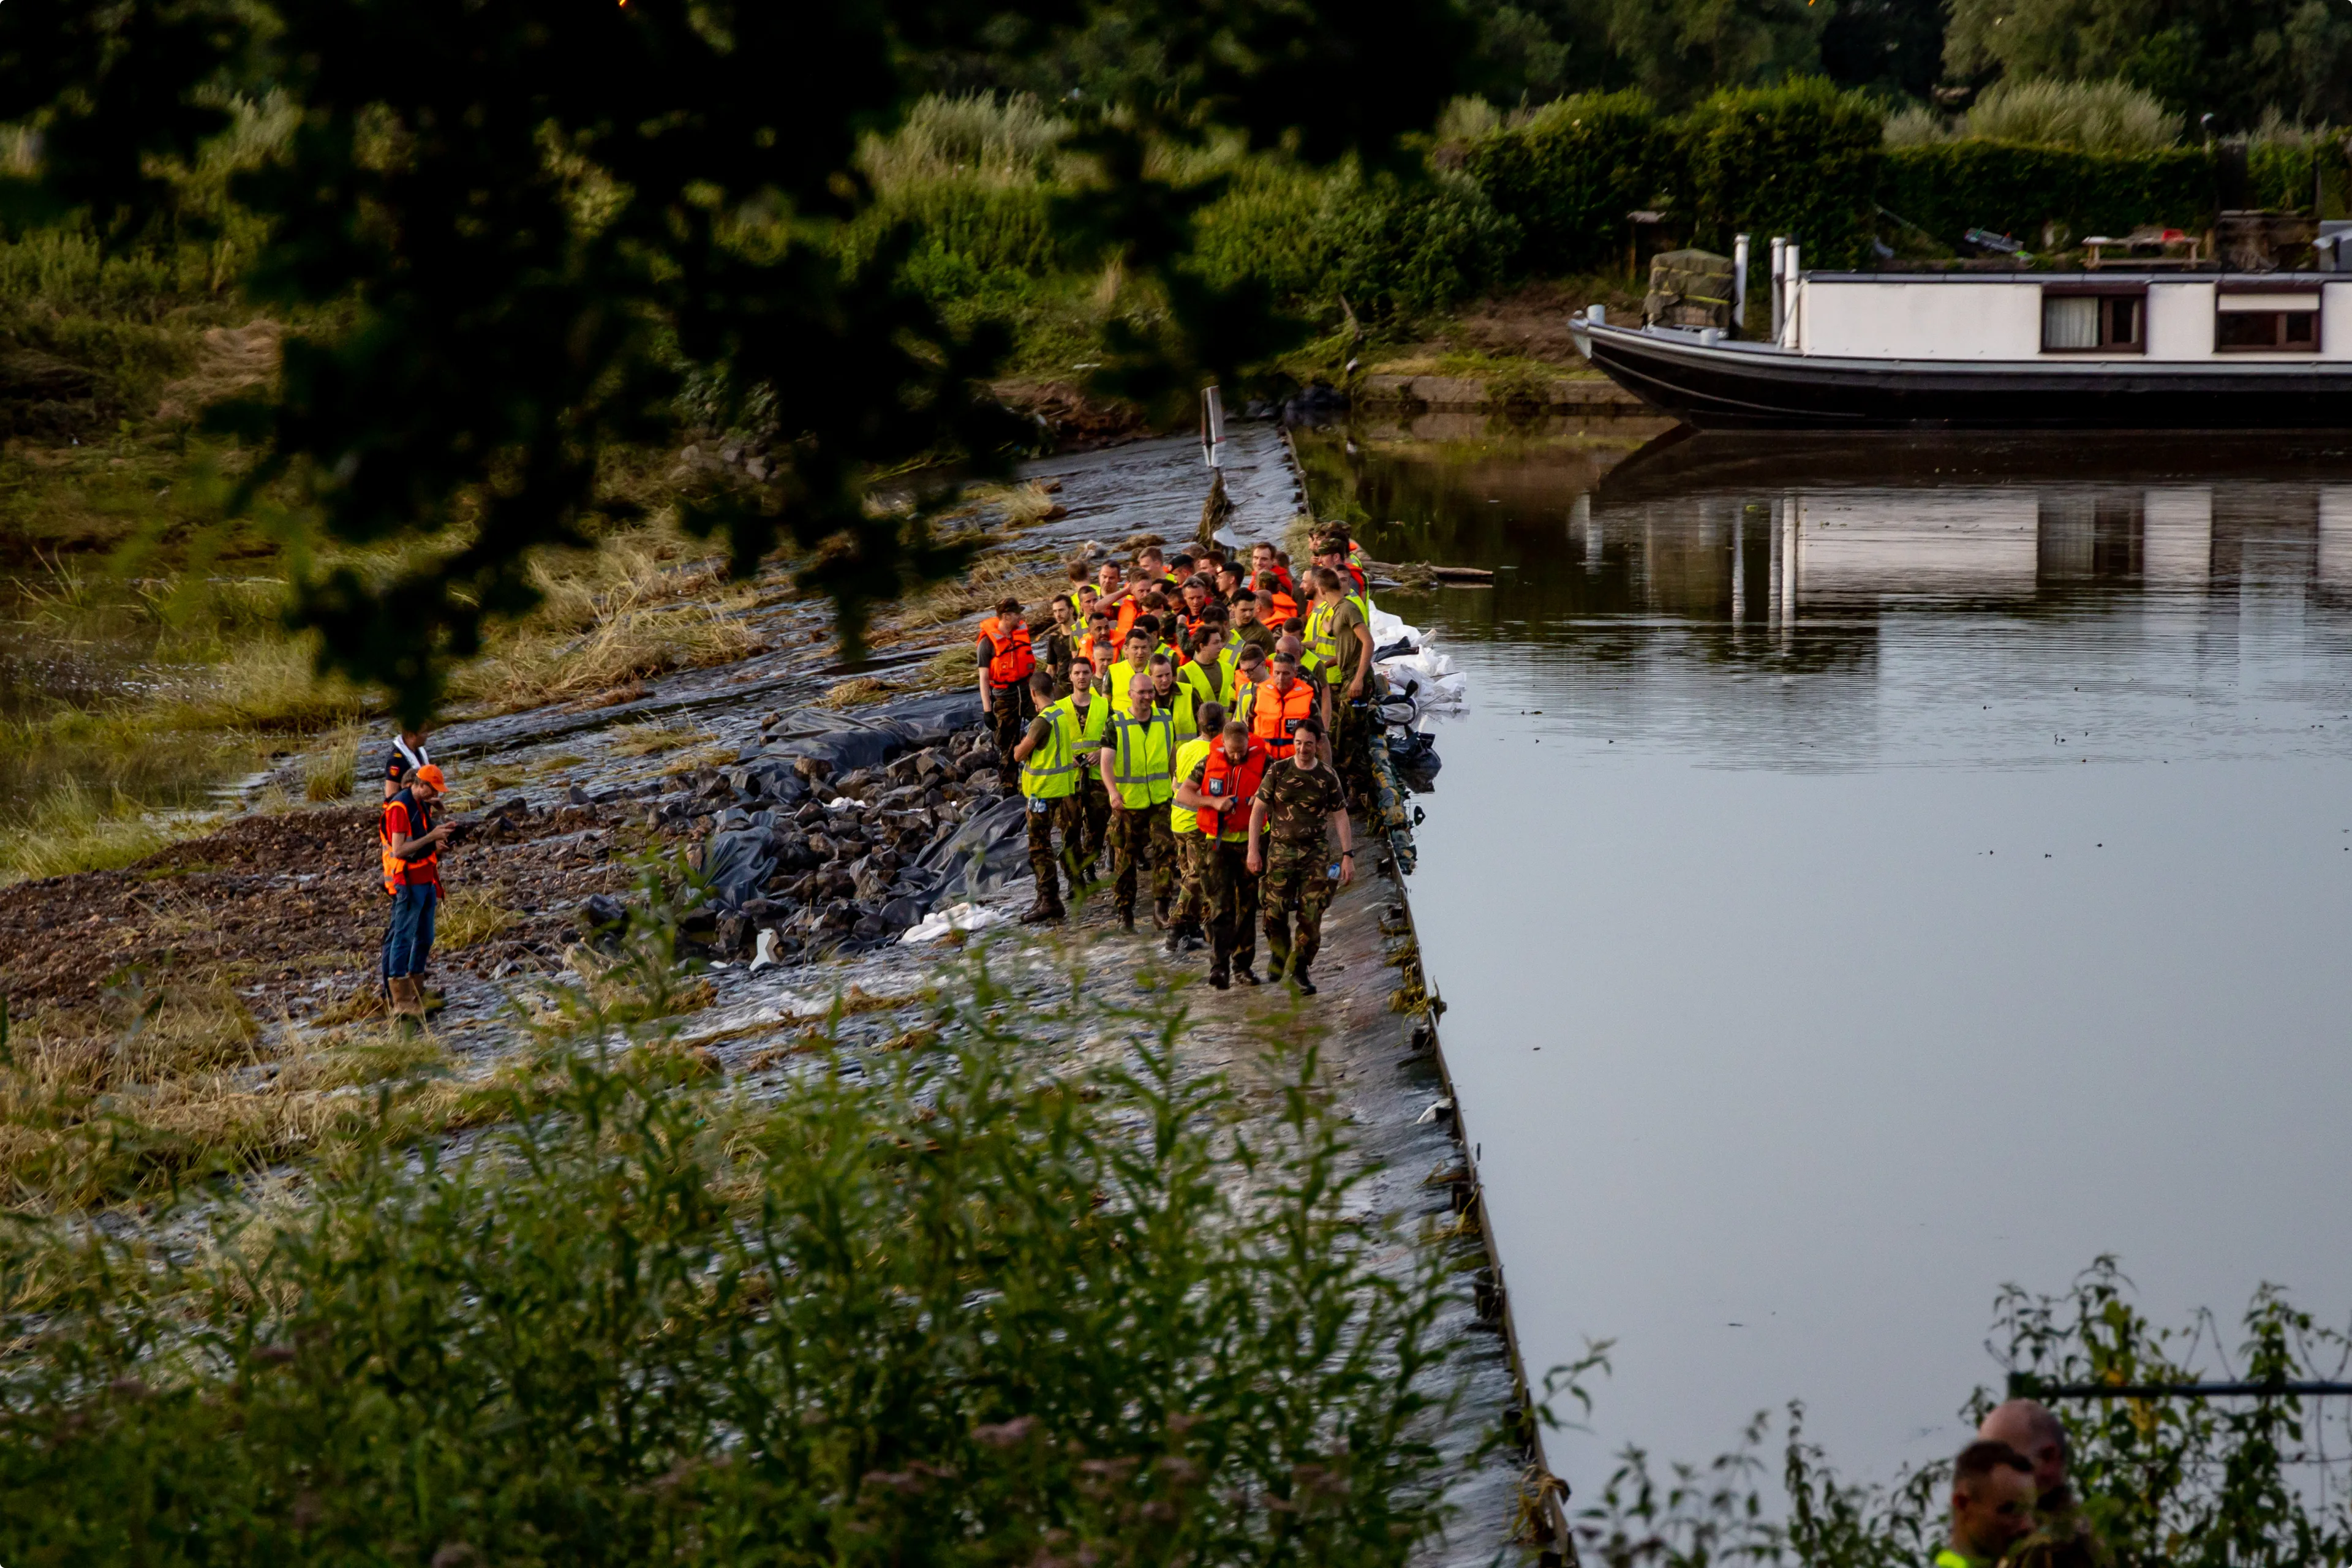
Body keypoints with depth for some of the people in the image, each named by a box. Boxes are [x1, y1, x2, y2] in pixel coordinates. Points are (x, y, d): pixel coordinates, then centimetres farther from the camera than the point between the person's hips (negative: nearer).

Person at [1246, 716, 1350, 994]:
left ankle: (1300, 968, 7)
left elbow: (1340, 816, 7)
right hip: (1280, 848, 0)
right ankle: (1278, 953, 23)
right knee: (1275, 910, -6)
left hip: (1315, 851, 0)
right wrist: (1253, 849, -3)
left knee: (1311, 914, -5)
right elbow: (1258, 810, 3)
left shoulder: (1327, 776, 2)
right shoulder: (1278, 771, 0)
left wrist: (1348, 855, 1)